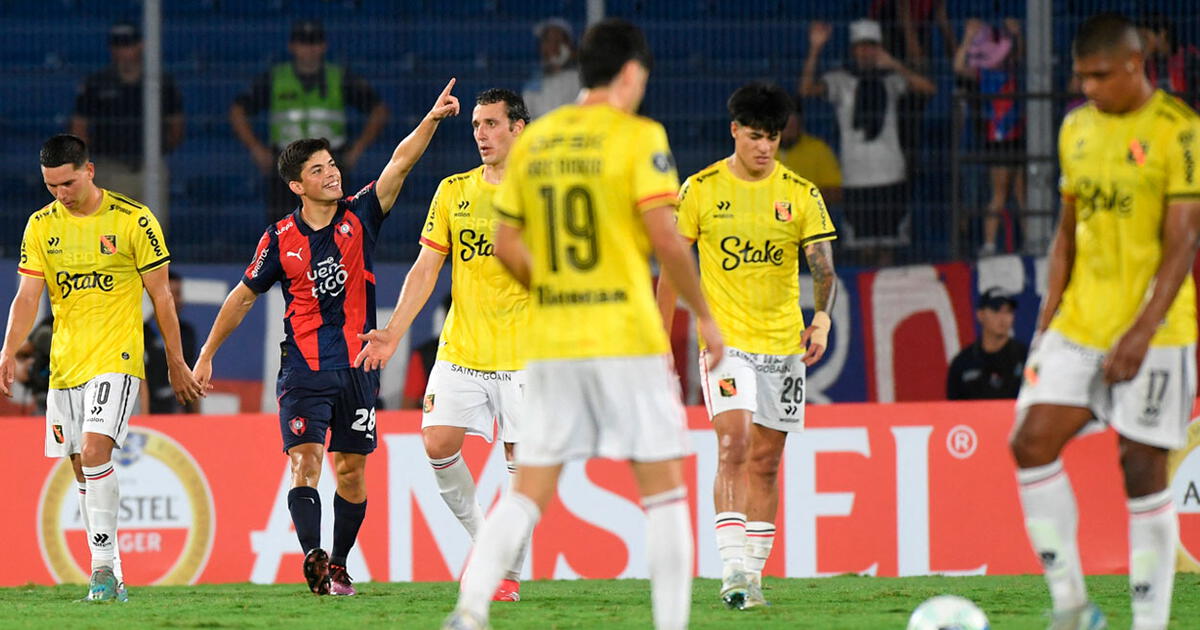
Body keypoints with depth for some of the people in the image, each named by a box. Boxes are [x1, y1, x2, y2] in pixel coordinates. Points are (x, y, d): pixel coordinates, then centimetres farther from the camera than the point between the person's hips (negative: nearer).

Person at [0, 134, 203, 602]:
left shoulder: (133, 220, -6)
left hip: (116, 359, -5)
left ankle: (104, 563, -20)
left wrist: (176, 364, 4)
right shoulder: (41, 226, 5)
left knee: (95, 450, -22)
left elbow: (160, 295, 0)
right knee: (82, 470, 6)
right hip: (65, 365, 5)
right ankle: (110, 578, 14)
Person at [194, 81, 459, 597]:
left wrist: (431, 120, -24)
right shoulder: (281, 239, 1)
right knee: (305, 462, -16)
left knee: (350, 471, 6)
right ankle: (312, 556, -30)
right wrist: (206, 355, 14)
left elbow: (400, 164, -9)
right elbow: (243, 296, 12)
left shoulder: (359, 216, 2)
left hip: (358, 366, 1)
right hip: (303, 371, -1)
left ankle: (339, 567, 18)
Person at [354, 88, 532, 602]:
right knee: (438, 444, -10)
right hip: (460, 349, 3)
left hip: (523, 355, -3)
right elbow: (426, 269, 8)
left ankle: (509, 573, 8)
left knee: (521, 461, -4)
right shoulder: (453, 191, 9)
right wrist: (392, 333, -1)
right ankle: (482, 538, 12)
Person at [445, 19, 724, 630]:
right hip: (628, 339, -5)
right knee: (663, 485, 4)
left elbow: (505, 244, 12)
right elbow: (665, 237, -12)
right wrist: (703, 315, -2)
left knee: (529, 489, 6)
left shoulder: (532, 140, 9)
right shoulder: (638, 137, -6)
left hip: (550, 343, 5)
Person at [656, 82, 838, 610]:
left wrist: (822, 318, -21)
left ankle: (753, 575, 15)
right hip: (725, 340, -2)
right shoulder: (701, 190, 0)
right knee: (733, 445, -19)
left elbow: (822, 265, -3)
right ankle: (733, 570, -24)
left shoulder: (801, 194, 2)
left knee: (766, 462, 7)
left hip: (784, 343, 2)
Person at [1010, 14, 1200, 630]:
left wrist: (1142, 331, -21)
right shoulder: (1077, 128, 10)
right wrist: (1049, 316, 9)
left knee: (1142, 469, -4)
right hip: (1080, 323, 6)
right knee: (1032, 443, -5)